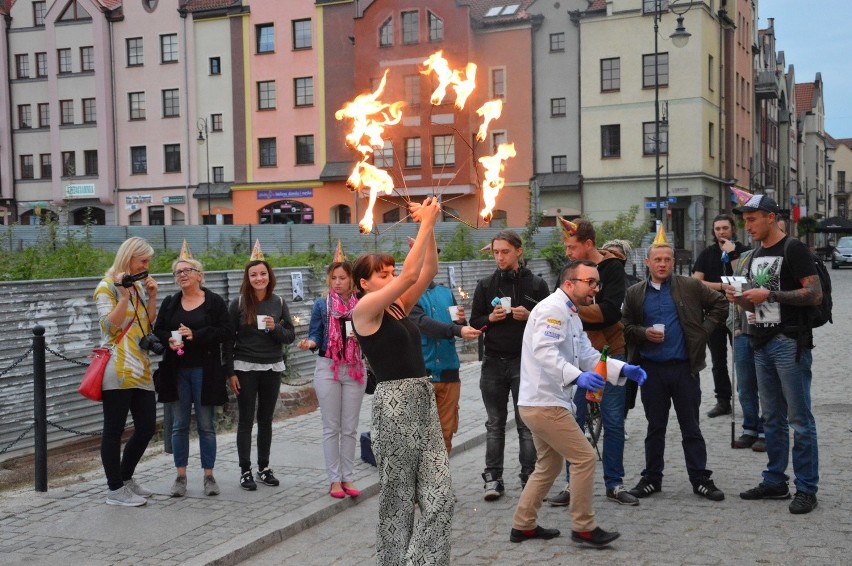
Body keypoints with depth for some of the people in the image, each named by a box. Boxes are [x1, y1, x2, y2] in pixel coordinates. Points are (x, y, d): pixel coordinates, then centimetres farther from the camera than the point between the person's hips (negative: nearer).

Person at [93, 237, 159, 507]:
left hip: (141, 369, 8)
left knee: (147, 426, 9)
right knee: (114, 430, -1)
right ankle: (115, 489, 7)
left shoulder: (140, 285, 17)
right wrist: (125, 296, -20)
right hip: (117, 370, -8)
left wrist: (151, 297, 3)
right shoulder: (107, 286, -5)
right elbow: (109, 325, -15)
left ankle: (126, 479, 25)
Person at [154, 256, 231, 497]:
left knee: (206, 425, 4)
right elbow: (158, 331, 10)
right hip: (176, 371, 3)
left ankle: (209, 475, 13)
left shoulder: (215, 301, -2)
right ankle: (180, 476, 15)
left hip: (204, 371, -3)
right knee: (179, 425, 7)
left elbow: (226, 332, -8)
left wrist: (196, 335, -18)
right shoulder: (170, 303, 10)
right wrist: (169, 340, -12)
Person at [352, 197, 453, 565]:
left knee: (440, 497, 3)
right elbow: (410, 275, -16)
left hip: (424, 399, 8)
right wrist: (426, 224, -12)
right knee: (397, 500, 4)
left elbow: (427, 272, 8)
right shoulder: (365, 309, -7)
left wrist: (428, 227, -1)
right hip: (394, 402, -7)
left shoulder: (398, 307, 14)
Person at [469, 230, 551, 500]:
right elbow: (474, 322, 9)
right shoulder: (486, 285, 8)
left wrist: (529, 316, -15)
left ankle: (529, 478, 9)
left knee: (527, 424, 2)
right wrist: (490, 318, -11)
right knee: (495, 424, 8)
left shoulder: (536, 284, 1)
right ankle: (493, 478, 13)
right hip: (494, 362, 2)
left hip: (525, 362, -2)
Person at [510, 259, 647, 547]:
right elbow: (544, 351, -29)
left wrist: (624, 369, 0)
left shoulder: (571, 315, 18)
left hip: (543, 403, 11)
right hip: (543, 403, -11)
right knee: (584, 458, -7)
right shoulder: (552, 309, -15)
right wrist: (577, 376, -41)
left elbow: (588, 356, 14)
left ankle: (523, 525, 26)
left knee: (549, 466, 19)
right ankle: (583, 528, 2)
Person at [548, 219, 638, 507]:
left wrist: (572, 308, -18)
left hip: (608, 352, -3)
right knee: (573, 421, 4)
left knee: (613, 421, 4)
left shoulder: (612, 268, -8)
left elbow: (610, 311, -19)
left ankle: (614, 484, 15)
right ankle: (573, 484, 13)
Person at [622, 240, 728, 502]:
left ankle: (700, 479, 15)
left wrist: (704, 330, 1)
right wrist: (644, 333, -9)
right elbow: (626, 327, 9)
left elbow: (720, 304, 9)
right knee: (655, 428, 11)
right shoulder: (635, 294, 6)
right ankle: (652, 478, 21)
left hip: (684, 367, -1)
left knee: (691, 428, 6)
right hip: (651, 369, 1)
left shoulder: (691, 287, 2)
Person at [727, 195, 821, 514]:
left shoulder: (793, 249, -8)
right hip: (763, 344, 8)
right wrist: (740, 300, 2)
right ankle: (775, 482, 21)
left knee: (799, 419, -4)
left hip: (790, 343, -8)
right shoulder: (756, 256, 16)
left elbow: (815, 294, -15)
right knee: (772, 418, 13)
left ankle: (806, 489, 2)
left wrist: (770, 295, -19)